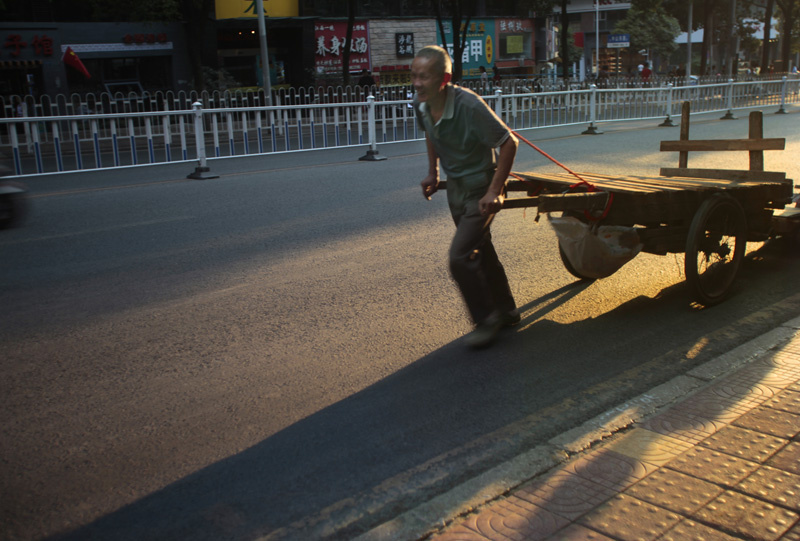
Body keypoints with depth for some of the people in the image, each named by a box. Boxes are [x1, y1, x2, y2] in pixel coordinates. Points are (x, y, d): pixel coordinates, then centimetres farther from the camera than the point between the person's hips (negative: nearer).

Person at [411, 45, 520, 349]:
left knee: (460, 257, -14)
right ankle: (506, 311, 37)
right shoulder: (421, 105, -9)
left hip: (481, 190, -7)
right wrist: (433, 173, 13)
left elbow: (508, 143, -23)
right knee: (481, 252, 19)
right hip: (455, 187, 8)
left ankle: (486, 321, 7)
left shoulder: (469, 105, -30)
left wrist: (494, 192, -25)